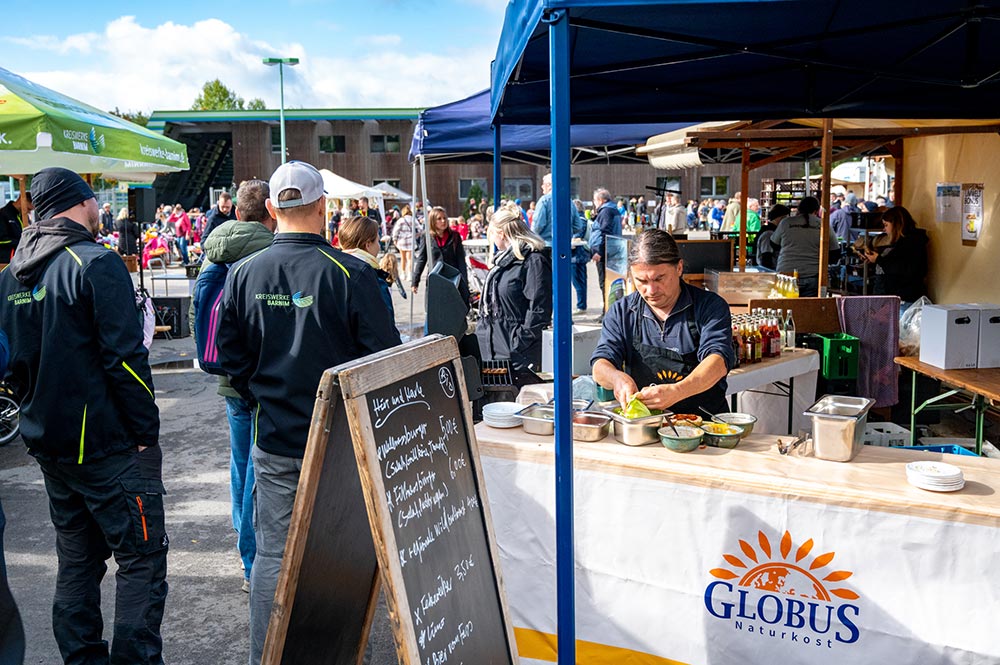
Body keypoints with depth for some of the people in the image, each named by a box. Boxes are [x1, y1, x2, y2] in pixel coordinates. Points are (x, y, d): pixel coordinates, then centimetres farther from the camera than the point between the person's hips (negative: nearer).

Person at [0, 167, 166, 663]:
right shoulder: (96, 264, -15)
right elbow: (125, 357, -19)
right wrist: (146, 431, -13)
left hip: (48, 445, 8)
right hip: (108, 445, -8)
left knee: (76, 560, 17)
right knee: (142, 558, 1)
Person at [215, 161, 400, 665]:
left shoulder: (244, 273, -3)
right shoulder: (349, 274, -14)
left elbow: (229, 355, 5)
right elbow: (384, 355, -9)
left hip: (273, 441, 3)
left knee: (272, 555, 13)